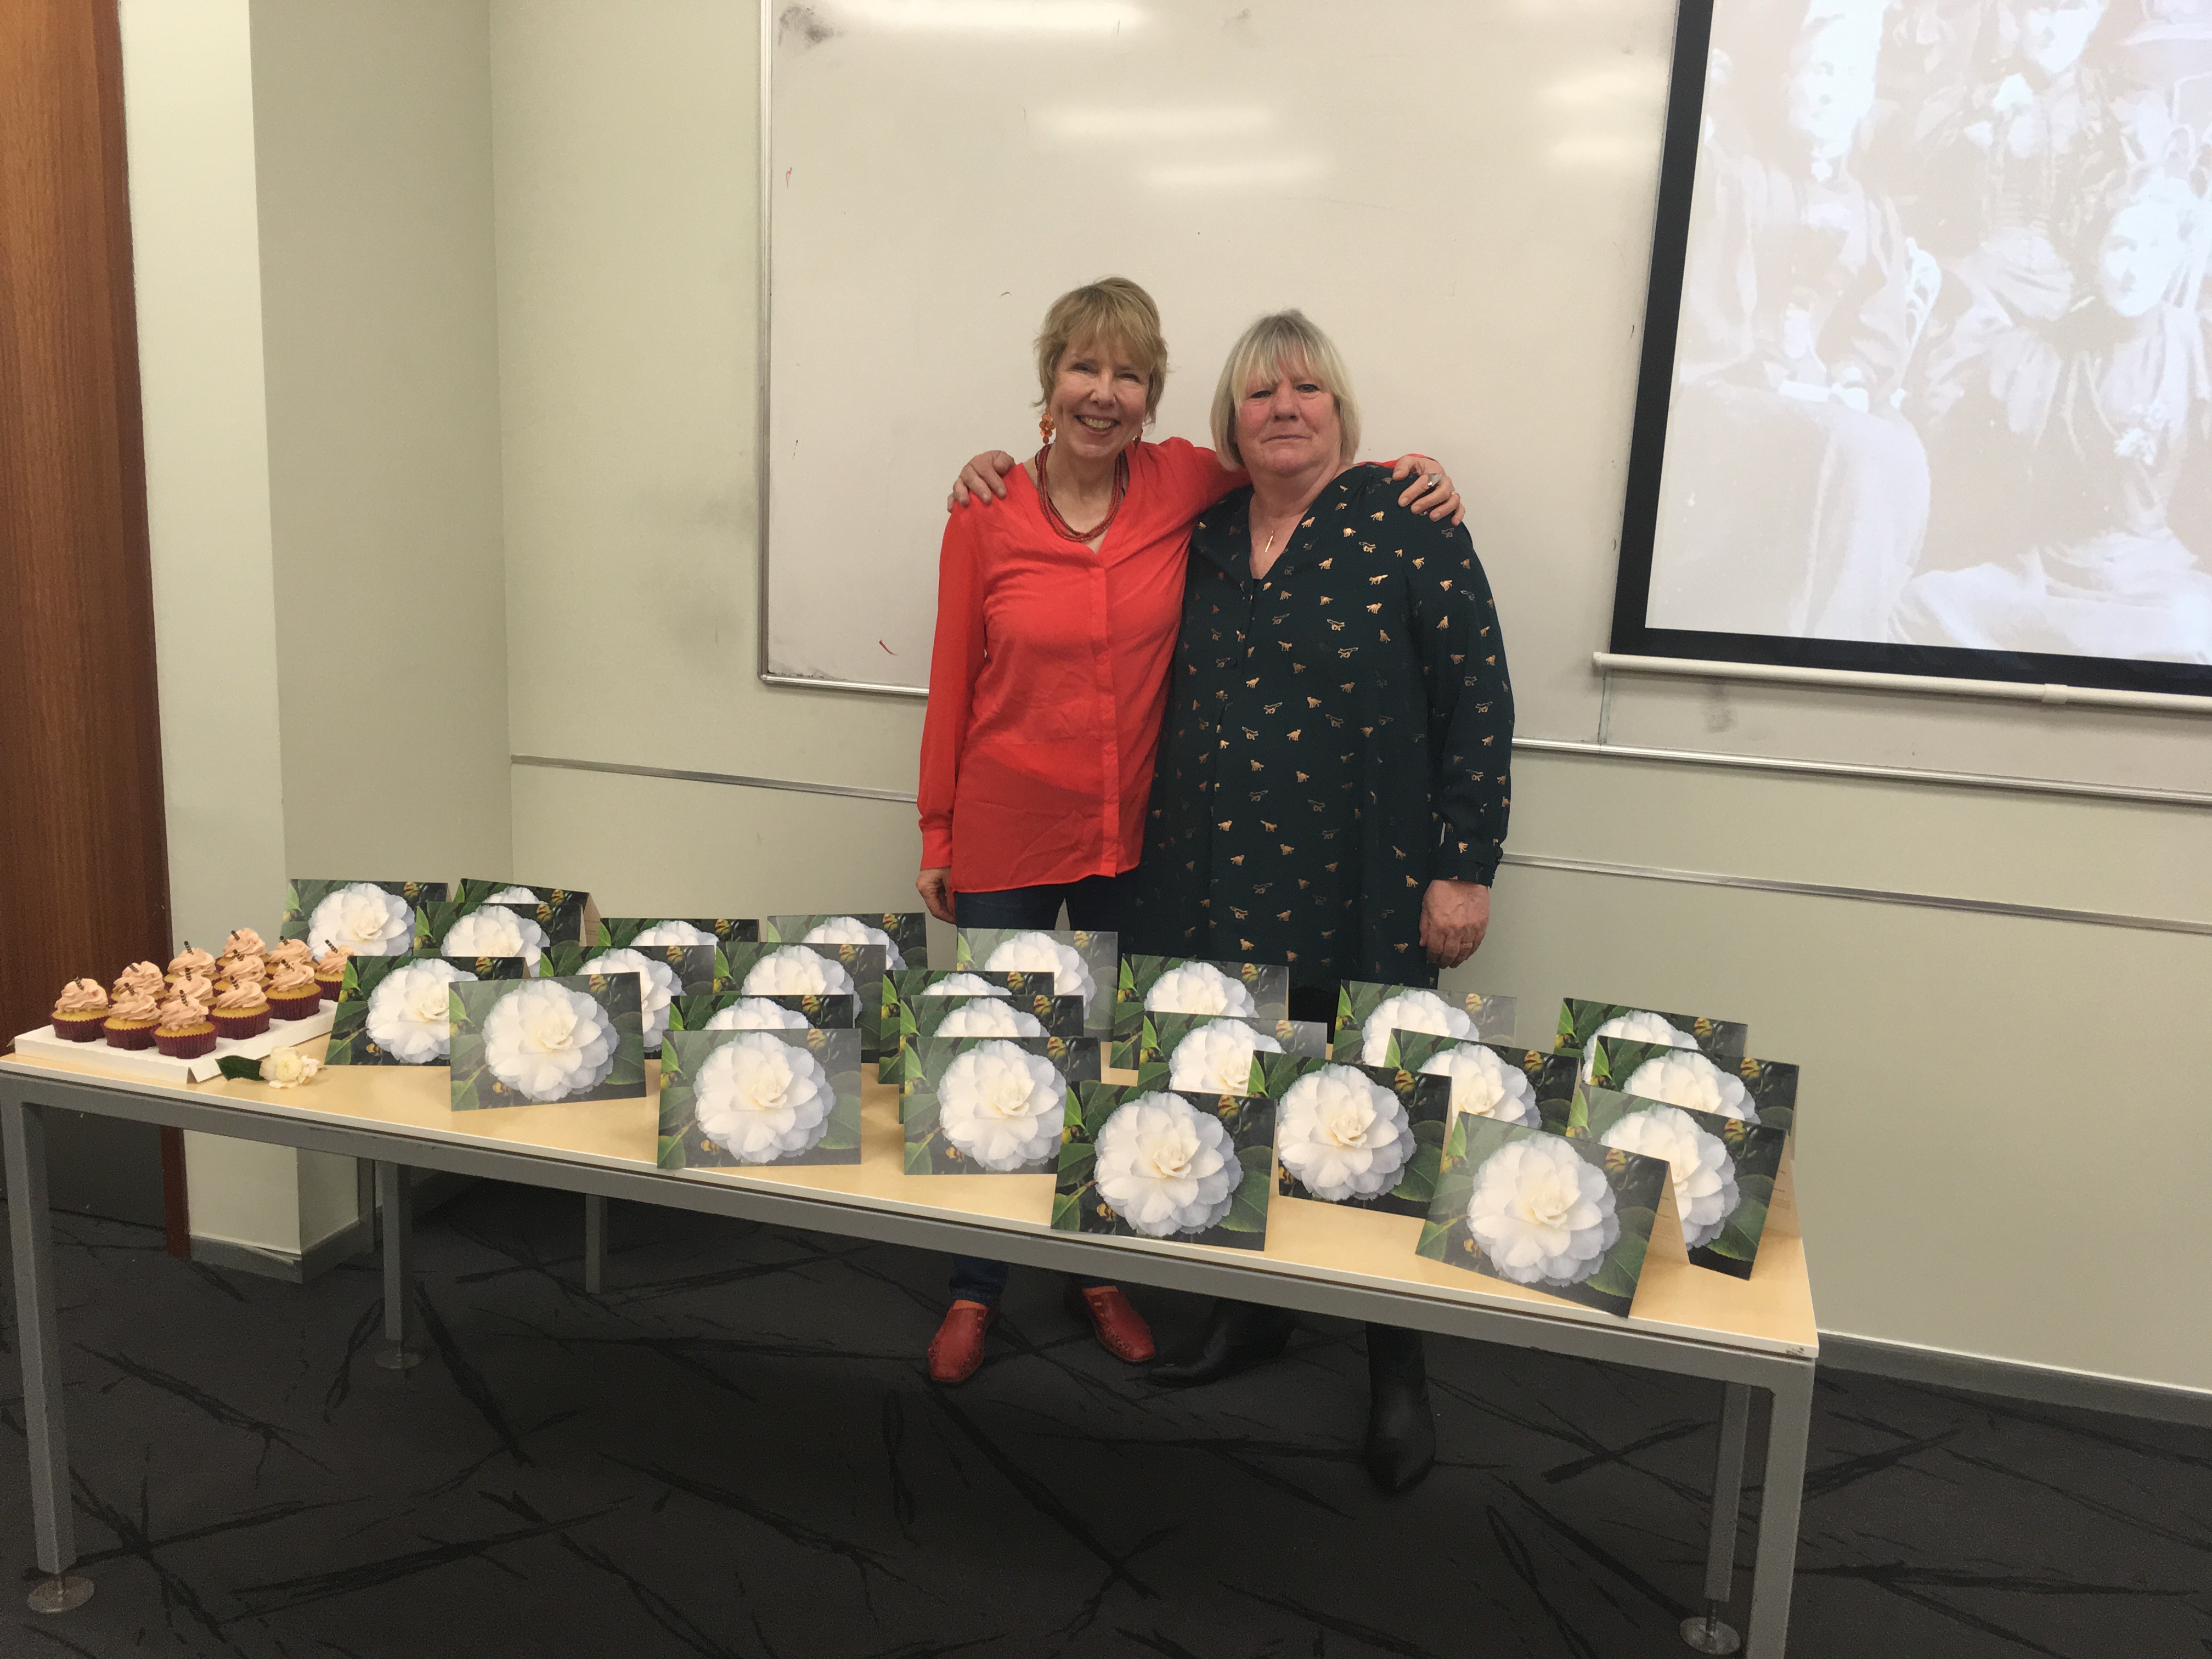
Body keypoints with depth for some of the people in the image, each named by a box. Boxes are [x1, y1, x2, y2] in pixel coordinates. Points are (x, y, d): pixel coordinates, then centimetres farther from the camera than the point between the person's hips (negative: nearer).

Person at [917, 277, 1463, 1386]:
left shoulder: (1184, 486, -3)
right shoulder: (985, 514, -6)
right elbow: (952, 682, 0)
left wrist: (1409, 474, -4)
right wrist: (935, 838, 2)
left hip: (1132, 837, 2)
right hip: (1006, 836, -1)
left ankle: (1100, 1273, 37)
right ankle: (975, 1291, 29)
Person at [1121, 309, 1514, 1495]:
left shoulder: (1408, 528, -5)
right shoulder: (1202, 535, 9)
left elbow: (1479, 701, -7)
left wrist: (1465, 868, -11)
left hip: (1360, 895, -4)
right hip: (1210, 884, 5)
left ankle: (1398, 1373, 23)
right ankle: (1250, 1316, 35)